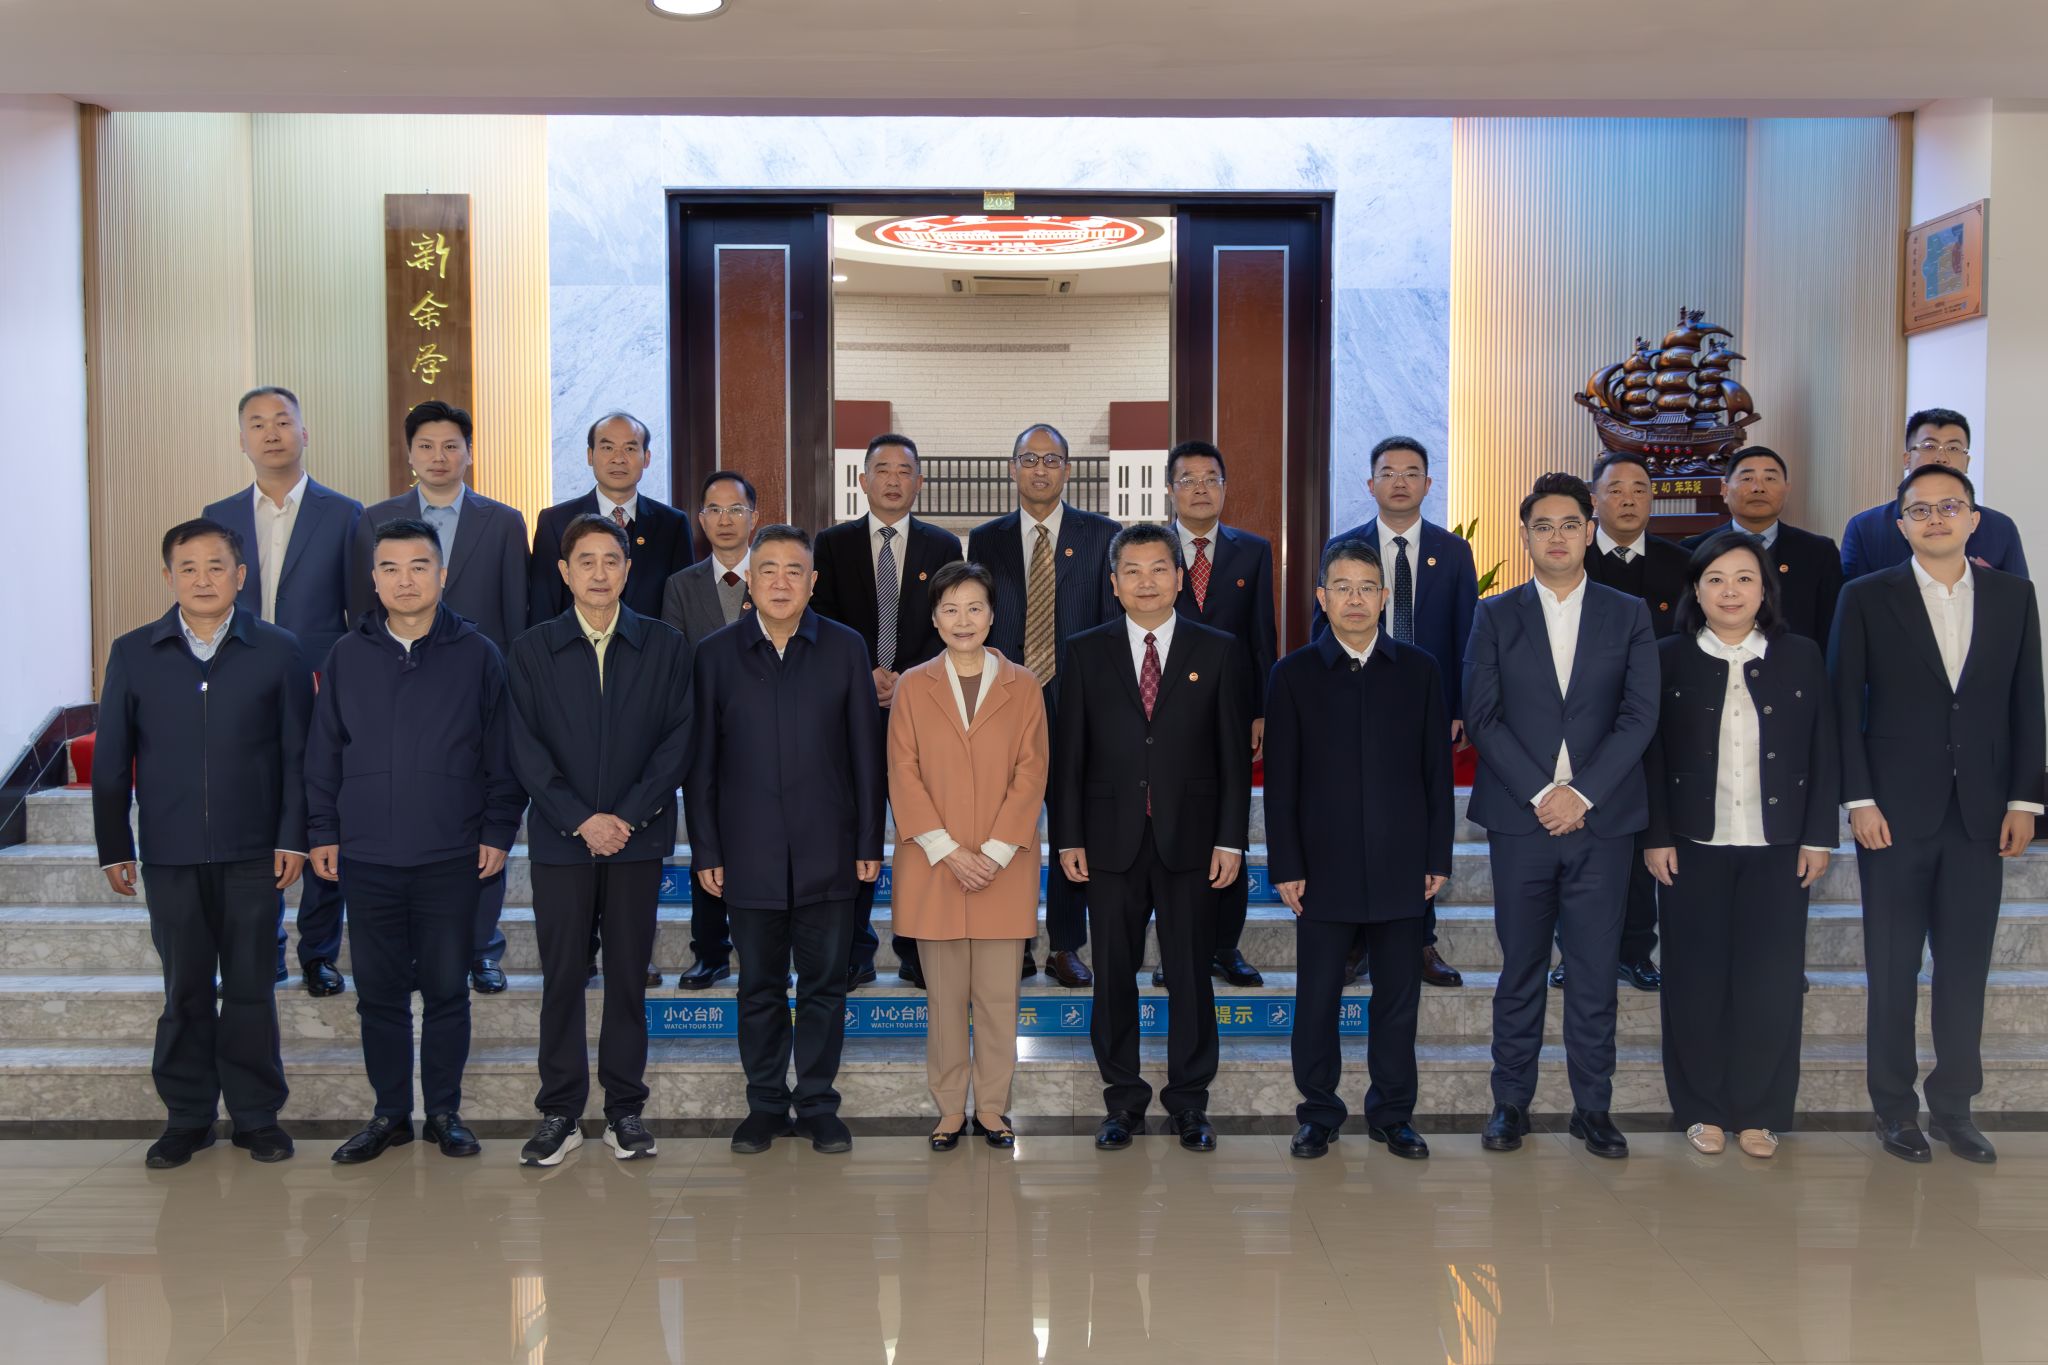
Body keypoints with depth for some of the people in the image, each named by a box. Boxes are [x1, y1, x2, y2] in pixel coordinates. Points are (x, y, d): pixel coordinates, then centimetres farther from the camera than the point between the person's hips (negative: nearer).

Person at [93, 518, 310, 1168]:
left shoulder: (277, 651, -1)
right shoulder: (132, 654, 3)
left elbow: (297, 753, 0)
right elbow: (112, 761, 6)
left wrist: (293, 838, -4)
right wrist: (113, 848, 5)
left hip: (252, 852, -1)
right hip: (170, 853, 1)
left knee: (251, 988, 6)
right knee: (185, 991, 10)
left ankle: (256, 1114, 19)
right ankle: (187, 1115, 22)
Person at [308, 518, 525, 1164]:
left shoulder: (476, 654, 0)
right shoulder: (348, 655, 5)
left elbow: (501, 751, 2)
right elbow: (323, 751, 10)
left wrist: (498, 832, -2)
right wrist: (322, 832, 6)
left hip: (453, 857, -2)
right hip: (367, 857, 2)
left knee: (446, 989, 6)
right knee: (378, 992, 9)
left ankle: (445, 1112, 19)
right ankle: (390, 1113, 22)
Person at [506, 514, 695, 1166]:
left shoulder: (665, 646, 5)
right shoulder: (532, 650, 4)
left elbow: (678, 739, -1)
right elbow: (525, 747, -2)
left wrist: (628, 815, -11)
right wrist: (580, 818, -11)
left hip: (638, 836, 0)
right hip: (560, 838, 0)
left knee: (629, 976, 6)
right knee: (562, 976, 4)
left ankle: (625, 1110, 16)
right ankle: (560, 1112, 14)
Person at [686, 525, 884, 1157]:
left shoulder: (845, 648, 3)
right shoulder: (717, 654, 4)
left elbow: (866, 753, 3)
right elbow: (702, 760, 4)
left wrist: (869, 842, 0)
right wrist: (705, 850, 0)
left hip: (828, 852, 0)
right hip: (750, 854, 0)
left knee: (824, 985, 7)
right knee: (759, 987, 9)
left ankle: (818, 1103, 19)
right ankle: (766, 1104, 22)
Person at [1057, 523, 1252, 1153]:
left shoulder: (1217, 651, 3)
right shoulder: (1085, 652, 5)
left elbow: (1234, 752, 2)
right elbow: (1069, 752, 4)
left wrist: (1231, 839, -4)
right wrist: (1069, 836, -1)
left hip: (1189, 838, -1)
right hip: (1111, 839, 1)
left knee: (1190, 974, 5)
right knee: (1114, 975, 7)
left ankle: (1189, 1102, 19)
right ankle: (1123, 1100, 20)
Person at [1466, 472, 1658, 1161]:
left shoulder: (1628, 615, 8)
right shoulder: (1495, 616, 7)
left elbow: (1640, 715, -1)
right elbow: (1482, 716, -1)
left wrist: (1583, 793, -11)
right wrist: (1540, 793, -11)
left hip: (1602, 820, 0)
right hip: (1520, 819, 0)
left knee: (1595, 971, 4)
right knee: (1520, 969, 6)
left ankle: (1592, 1107, 16)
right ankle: (1511, 1102, 17)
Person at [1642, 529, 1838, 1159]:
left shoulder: (1801, 656, 4)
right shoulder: (1668, 659, 1)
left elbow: (1825, 753, 5)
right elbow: (1650, 755, 0)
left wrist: (1818, 837, 0)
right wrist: (1655, 837, -5)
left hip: (1778, 848, 1)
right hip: (1693, 847, -1)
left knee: (1771, 978, 4)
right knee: (1696, 978, 4)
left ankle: (1761, 1111, 18)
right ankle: (1703, 1108, 17)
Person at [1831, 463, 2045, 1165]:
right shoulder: (1867, 598, -1)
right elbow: (1844, 705, -3)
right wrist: (1860, 800, -8)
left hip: (1981, 812, 2)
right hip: (1896, 811, -2)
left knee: (1967, 964, 8)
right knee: (1893, 965, 5)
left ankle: (1953, 1105, 21)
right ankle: (1894, 1104, 17)